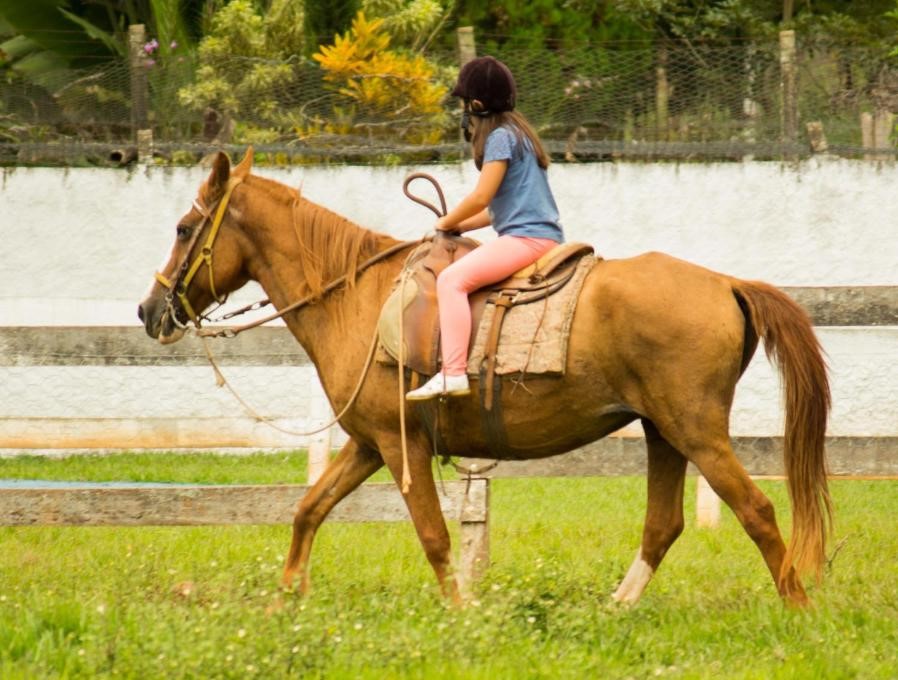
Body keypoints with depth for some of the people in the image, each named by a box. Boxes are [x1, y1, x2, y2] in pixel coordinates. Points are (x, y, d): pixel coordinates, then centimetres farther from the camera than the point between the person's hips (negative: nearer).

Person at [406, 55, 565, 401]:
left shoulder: (500, 137, -8)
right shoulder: (515, 132, 22)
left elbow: (481, 197, -13)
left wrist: (447, 223, 3)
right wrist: (459, 225, 16)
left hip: (527, 236, -11)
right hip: (543, 235, 11)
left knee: (451, 279, -25)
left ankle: (453, 373, -36)